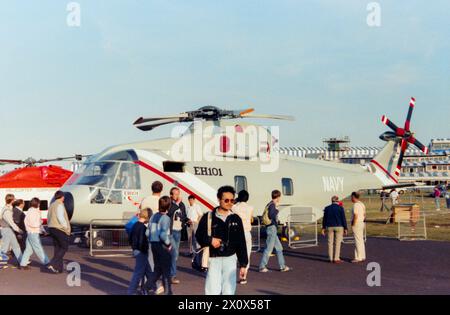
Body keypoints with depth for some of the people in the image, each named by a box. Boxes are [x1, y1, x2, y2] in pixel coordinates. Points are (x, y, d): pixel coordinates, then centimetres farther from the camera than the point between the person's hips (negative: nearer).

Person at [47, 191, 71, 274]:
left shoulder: (51, 205, 16)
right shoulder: (60, 205, -12)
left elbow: (49, 219, 16)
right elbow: (60, 217, -20)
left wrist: (51, 227, 17)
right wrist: (67, 227, -12)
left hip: (52, 228, 9)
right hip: (60, 229, -9)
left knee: (57, 248, 11)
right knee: (64, 247, -1)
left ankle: (59, 268, 10)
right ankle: (52, 264, -13)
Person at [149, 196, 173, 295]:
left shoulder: (153, 216, 7)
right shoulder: (165, 218, -14)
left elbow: (149, 230, 5)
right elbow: (163, 234, -23)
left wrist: (152, 240, 12)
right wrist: (169, 243, -11)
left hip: (154, 244, 6)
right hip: (163, 246, -6)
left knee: (157, 269, 18)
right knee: (166, 270, 4)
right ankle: (168, 292, 10)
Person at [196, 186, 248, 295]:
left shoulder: (236, 219, 6)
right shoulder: (208, 217, -1)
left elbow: (241, 243, 8)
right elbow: (199, 236, 4)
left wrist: (243, 264, 6)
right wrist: (210, 240, -16)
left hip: (230, 259, 2)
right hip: (213, 259, -2)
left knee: (229, 291, 5)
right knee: (212, 292, -5)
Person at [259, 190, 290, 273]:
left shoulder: (270, 204, 14)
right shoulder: (272, 205, -14)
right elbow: (271, 215, -26)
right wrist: (277, 210, -11)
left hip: (273, 229, 10)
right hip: (272, 228, -10)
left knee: (279, 248, 13)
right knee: (269, 249, -4)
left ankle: (282, 266, 17)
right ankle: (262, 267, 1)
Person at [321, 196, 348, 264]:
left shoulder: (327, 208, 1)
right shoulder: (340, 208, -8)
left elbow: (324, 219, 3)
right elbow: (343, 219, -9)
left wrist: (323, 228, 9)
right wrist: (345, 228, -4)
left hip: (330, 227, 3)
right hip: (339, 227, -3)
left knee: (330, 243, 8)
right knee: (338, 243, 0)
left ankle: (331, 258, 10)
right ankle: (336, 259, -3)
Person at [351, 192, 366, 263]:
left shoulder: (356, 205, -17)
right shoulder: (362, 204, 12)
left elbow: (355, 216, -23)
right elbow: (364, 215, 17)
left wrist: (353, 225, -16)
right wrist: (363, 221, 19)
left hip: (357, 224, -10)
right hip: (362, 223, 10)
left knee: (358, 241, -6)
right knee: (361, 240, 14)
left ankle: (358, 258, -4)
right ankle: (362, 257, 20)